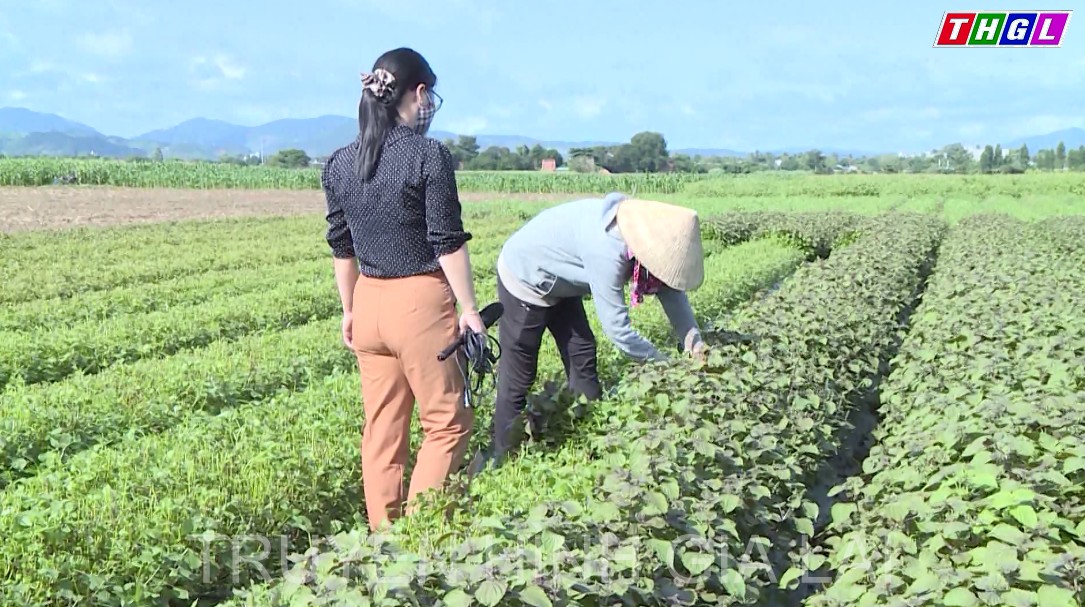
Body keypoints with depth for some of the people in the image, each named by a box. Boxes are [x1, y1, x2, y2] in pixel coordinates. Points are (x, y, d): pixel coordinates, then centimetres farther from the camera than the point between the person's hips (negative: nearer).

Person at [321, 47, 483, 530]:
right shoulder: (428, 155, -11)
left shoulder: (340, 163, 6)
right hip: (421, 302, -6)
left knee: (381, 430, 13)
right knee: (446, 422, 8)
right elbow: (448, 242, -11)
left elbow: (342, 247, 12)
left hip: (369, 303, 6)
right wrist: (469, 309, -4)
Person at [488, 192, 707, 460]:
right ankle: (503, 458, 15)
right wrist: (667, 366, -21)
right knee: (518, 377, 0)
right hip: (523, 279, -8)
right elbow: (617, 330, -34)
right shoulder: (606, 250, -39)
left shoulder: (645, 224, -16)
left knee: (582, 355, 10)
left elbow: (670, 289, -4)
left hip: (559, 281, 8)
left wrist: (691, 336, -16)